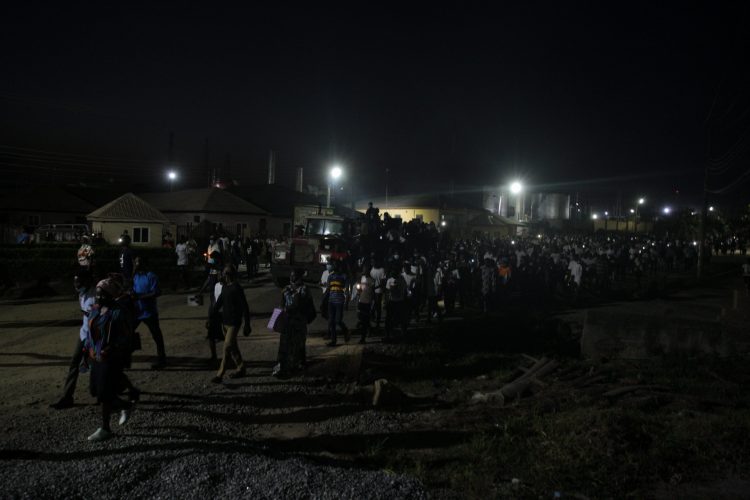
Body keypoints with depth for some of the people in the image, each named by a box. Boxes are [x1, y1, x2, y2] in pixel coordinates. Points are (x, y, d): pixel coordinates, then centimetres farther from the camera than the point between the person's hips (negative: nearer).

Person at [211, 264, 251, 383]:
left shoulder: (237, 288, -13)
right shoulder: (225, 287, 10)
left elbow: (245, 307, -13)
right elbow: (218, 303, 19)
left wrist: (247, 325, -14)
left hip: (234, 323, -8)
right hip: (226, 321, 8)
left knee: (227, 347, -9)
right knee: (233, 347, 15)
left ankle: (220, 374, -6)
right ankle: (241, 369, 26)